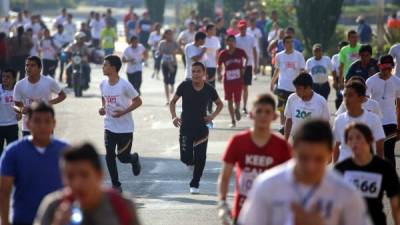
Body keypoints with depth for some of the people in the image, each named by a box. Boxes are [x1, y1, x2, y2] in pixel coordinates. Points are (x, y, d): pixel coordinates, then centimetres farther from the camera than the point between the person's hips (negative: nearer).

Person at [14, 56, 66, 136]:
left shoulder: (49, 82, -10)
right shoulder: (19, 85, -7)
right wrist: (21, 110, -25)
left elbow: (63, 95, 5)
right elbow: (17, 105, -1)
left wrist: (50, 102, -13)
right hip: (27, 128, 1)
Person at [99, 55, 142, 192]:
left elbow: (138, 101, -8)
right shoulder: (103, 84, 1)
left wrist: (123, 112, -19)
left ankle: (135, 159, 38)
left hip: (125, 128, -4)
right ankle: (115, 185, 8)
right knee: (109, 156, -4)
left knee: (123, 157, 1)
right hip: (109, 127, 4)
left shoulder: (124, 85, -16)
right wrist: (103, 108, 0)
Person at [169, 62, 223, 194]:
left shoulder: (209, 89, -4)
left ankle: (195, 184, 17)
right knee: (186, 157, -7)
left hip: (202, 128, 1)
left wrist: (213, 116, -4)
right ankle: (191, 162, 31)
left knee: (200, 158, 0)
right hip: (186, 127, -1)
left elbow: (220, 104, 13)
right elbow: (173, 101, 7)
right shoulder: (185, 86, -6)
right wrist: (174, 116, -8)